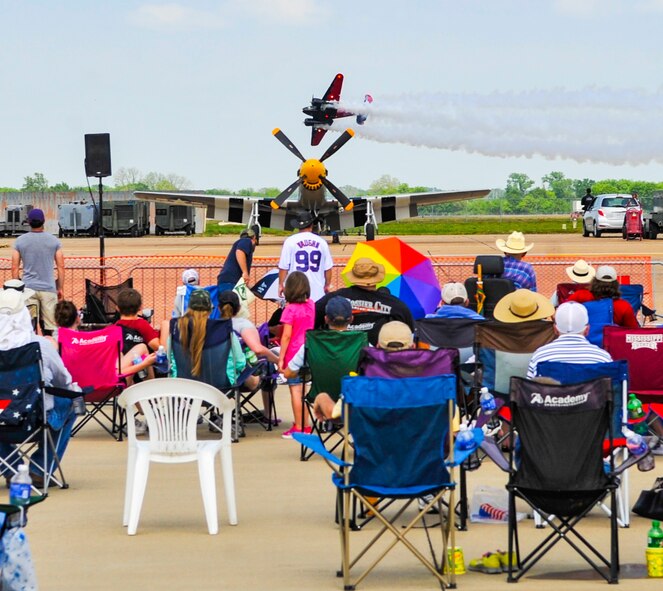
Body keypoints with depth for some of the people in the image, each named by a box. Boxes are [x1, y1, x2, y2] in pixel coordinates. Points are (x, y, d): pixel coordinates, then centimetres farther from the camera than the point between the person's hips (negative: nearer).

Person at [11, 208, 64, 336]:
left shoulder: (20, 241, 1)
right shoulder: (54, 241, 0)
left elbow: (15, 268, 2)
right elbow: (61, 267, 2)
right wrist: (60, 288, 10)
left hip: (28, 288, 1)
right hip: (48, 288, -1)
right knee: (48, 327, 2)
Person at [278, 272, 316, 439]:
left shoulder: (290, 309, -15)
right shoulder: (311, 305, 2)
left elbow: (286, 336, -16)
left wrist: (281, 358, -11)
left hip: (294, 354, -6)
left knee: (295, 390, -1)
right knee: (303, 390, 15)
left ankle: (298, 428, 1)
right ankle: (305, 425, 22)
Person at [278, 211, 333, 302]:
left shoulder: (290, 241, -3)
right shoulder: (321, 242, 3)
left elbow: (283, 267, -3)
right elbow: (328, 267, 8)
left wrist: (281, 284, 8)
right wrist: (327, 285, 21)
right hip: (317, 292, 2)